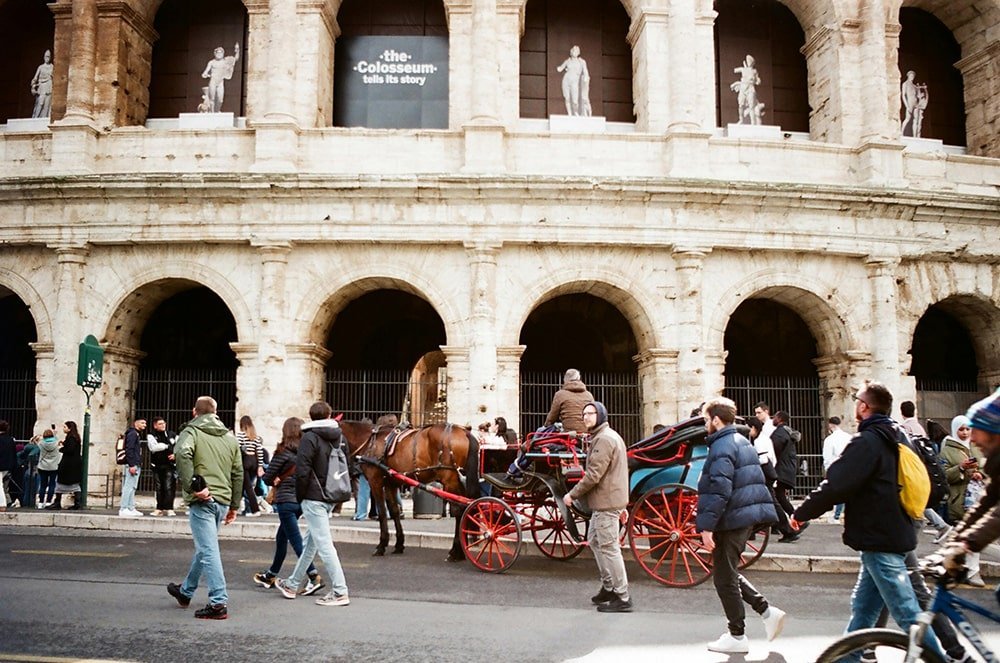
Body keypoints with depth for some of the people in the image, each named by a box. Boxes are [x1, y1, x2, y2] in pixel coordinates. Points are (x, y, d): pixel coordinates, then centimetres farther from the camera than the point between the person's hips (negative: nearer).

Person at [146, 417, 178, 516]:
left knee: (169, 487, -10)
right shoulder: (151, 435, 2)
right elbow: (153, 447, -15)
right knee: (159, 488, 6)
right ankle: (159, 509, 11)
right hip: (158, 466, 0)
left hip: (170, 465, 0)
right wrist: (167, 446, -10)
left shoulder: (172, 435, 9)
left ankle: (169, 508, -10)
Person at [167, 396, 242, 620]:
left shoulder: (191, 431, -2)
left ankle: (219, 603, -9)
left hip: (202, 501, -7)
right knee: (204, 548, 21)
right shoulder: (230, 437, 16)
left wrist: (191, 486, -21)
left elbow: (182, 453, -25)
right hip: (222, 501, 7)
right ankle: (186, 591, 39)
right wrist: (234, 506, 23)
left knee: (208, 551, -6)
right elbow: (238, 474, 18)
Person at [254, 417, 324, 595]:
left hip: (285, 500, -7)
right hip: (301, 499, 7)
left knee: (296, 540, -4)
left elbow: (267, 478, -9)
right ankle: (271, 575, 34)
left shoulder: (283, 451, -12)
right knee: (281, 537, 21)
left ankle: (314, 577, -13)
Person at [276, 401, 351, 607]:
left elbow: (302, 471, -16)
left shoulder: (310, 438, -11)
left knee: (324, 544, -6)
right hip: (331, 497, 8)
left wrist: (300, 496, -3)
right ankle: (292, 585, 30)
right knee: (311, 541, 17)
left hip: (314, 498, -8)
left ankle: (340, 592, -7)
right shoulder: (339, 437, 10)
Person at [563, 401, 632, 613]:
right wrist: (622, 504, 25)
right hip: (604, 502, 11)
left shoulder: (603, 439, -16)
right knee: (594, 540, 19)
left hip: (606, 503, -11)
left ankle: (622, 598, -3)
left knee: (608, 547, -7)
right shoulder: (610, 436, 19)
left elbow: (593, 474, -22)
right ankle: (609, 587, 26)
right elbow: (615, 472, 23)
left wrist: (573, 494, -12)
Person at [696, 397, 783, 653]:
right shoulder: (743, 442, 14)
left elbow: (719, 490, -23)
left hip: (731, 519, -10)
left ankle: (737, 637, 8)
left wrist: (707, 526, -21)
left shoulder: (722, 447, -16)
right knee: (729, 572, 20)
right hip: (748, 515, 10)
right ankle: (767, 611, 13)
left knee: (724, 578, 1)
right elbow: (755, 481, 22)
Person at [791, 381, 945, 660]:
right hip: (897, 531, 10)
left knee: (906, 613, -4)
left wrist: (802, 513, -10)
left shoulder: (867, 442, -18)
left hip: (880, 541, -10)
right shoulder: (898, 437, 11)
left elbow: (835, 486, -22)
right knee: (862, 607, 16)